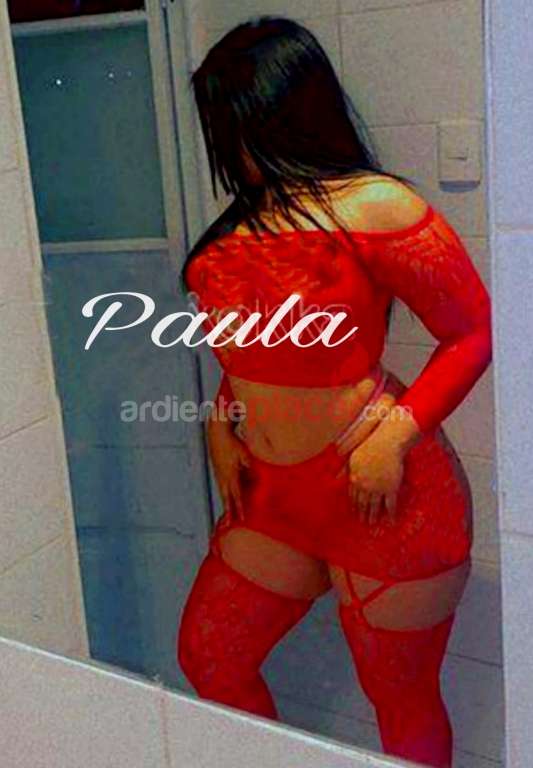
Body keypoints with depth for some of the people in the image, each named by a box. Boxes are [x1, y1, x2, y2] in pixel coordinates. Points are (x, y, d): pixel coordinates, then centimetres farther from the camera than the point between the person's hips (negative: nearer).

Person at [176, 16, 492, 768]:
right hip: (271, 489, 8)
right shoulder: (247, 217, 9)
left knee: (403, 703, 10)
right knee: (207, 658, 16)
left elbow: (475, 331, -11)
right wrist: (221, 422, 6)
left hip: (380, 498, -8)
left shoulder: (373, 207, -14)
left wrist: (396, 433, -19)